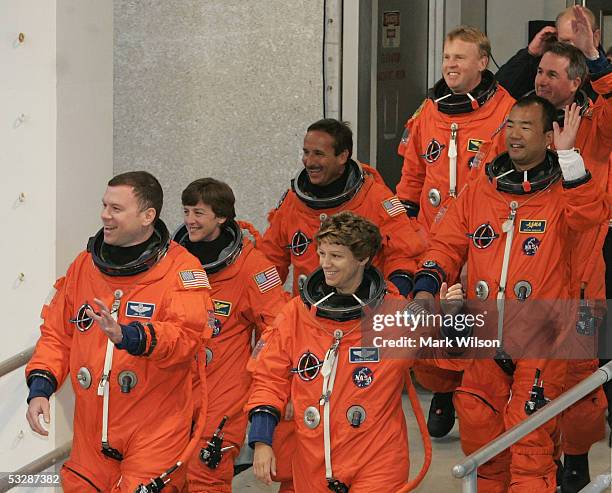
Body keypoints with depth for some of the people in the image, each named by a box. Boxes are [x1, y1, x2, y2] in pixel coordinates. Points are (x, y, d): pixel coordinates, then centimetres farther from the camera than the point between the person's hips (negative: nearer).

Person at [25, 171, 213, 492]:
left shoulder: (180, 268, -7)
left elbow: (187, 336, -20)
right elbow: (57, 333, 13)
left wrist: (127, 336, -35)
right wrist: (40, 387, -2)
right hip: (91, 432, 5)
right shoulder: (85, 265, 9)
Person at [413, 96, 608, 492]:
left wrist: (568, 156, -26)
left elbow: (592, 214, -21)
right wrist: (426, 287, -7)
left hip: (540, 340, -4)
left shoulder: (563, 191, 0)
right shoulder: (478, 193, 11)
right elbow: (448, 246, 11)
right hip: (485, 337, 4)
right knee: (479, 432, 9)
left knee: (530, 439, -10)